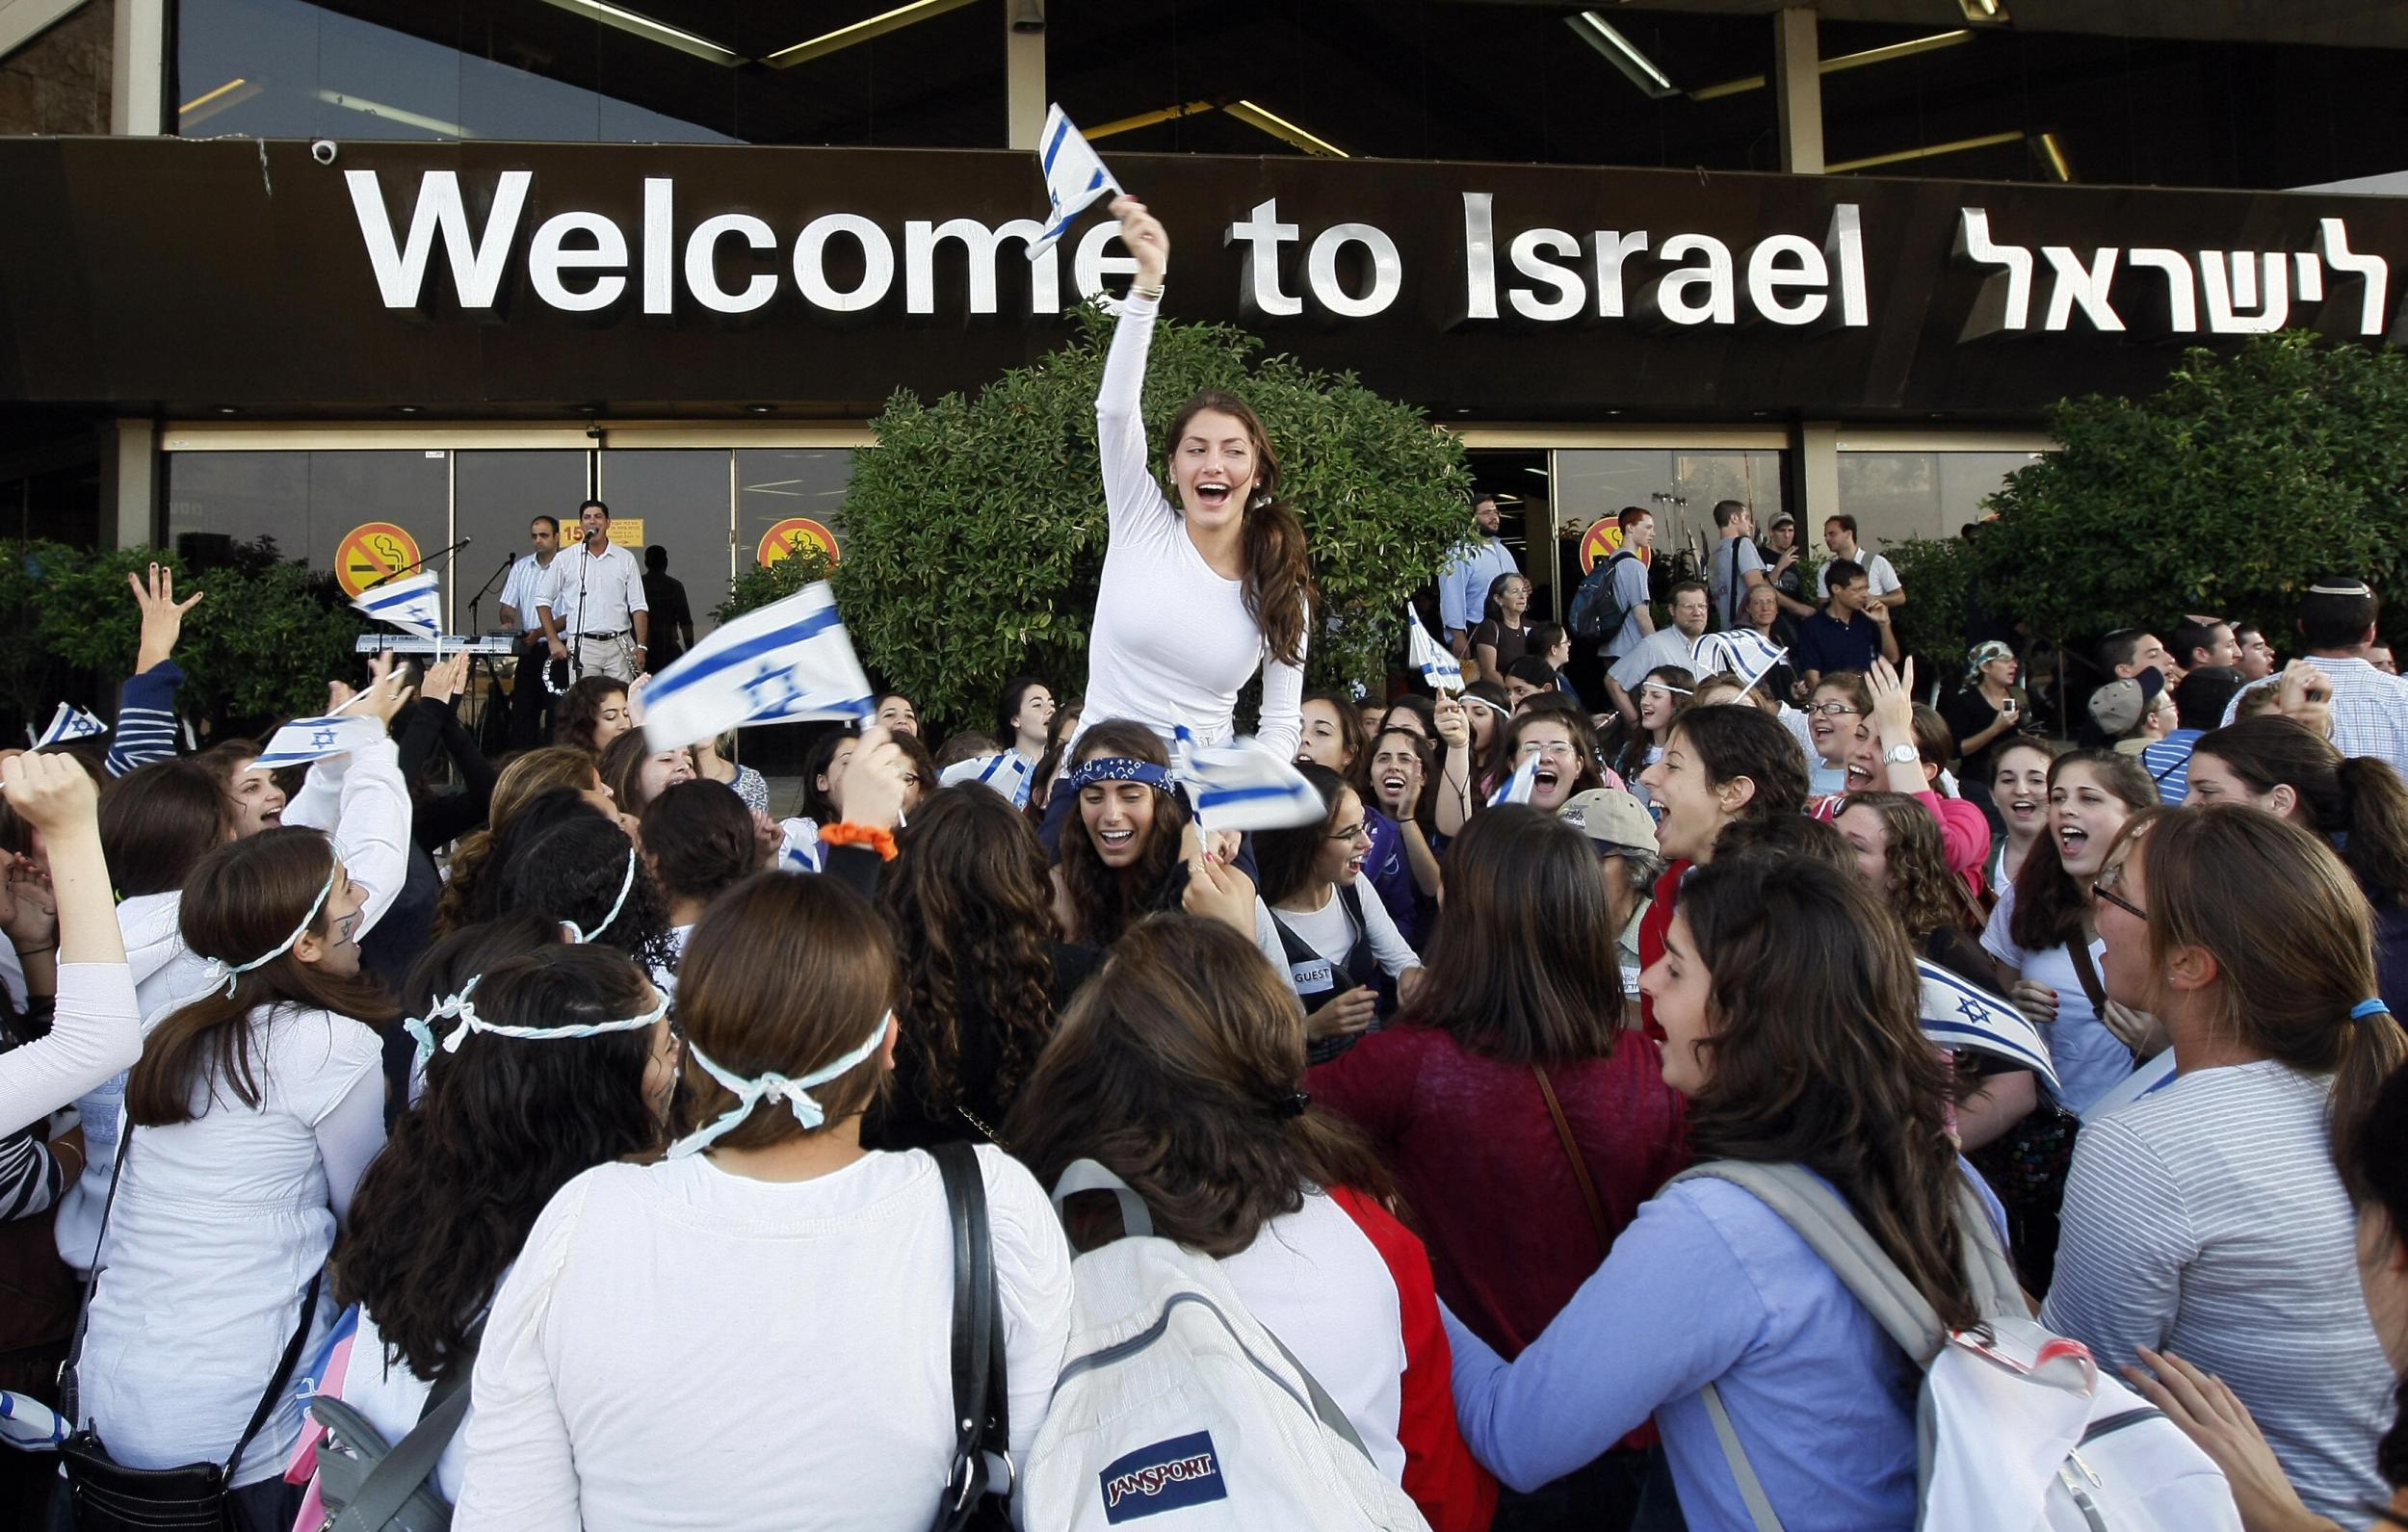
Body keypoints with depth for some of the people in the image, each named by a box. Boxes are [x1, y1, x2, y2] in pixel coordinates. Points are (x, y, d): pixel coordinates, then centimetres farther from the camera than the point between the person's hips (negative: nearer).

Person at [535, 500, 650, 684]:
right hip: (582, 646, -1)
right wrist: (553, 640, 2)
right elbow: (543, 600, 10)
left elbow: (638, 607, 7)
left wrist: (641, 646, -1)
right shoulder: (565, 559, 6)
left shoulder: (626, 559, 9)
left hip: (619, 646, 1)